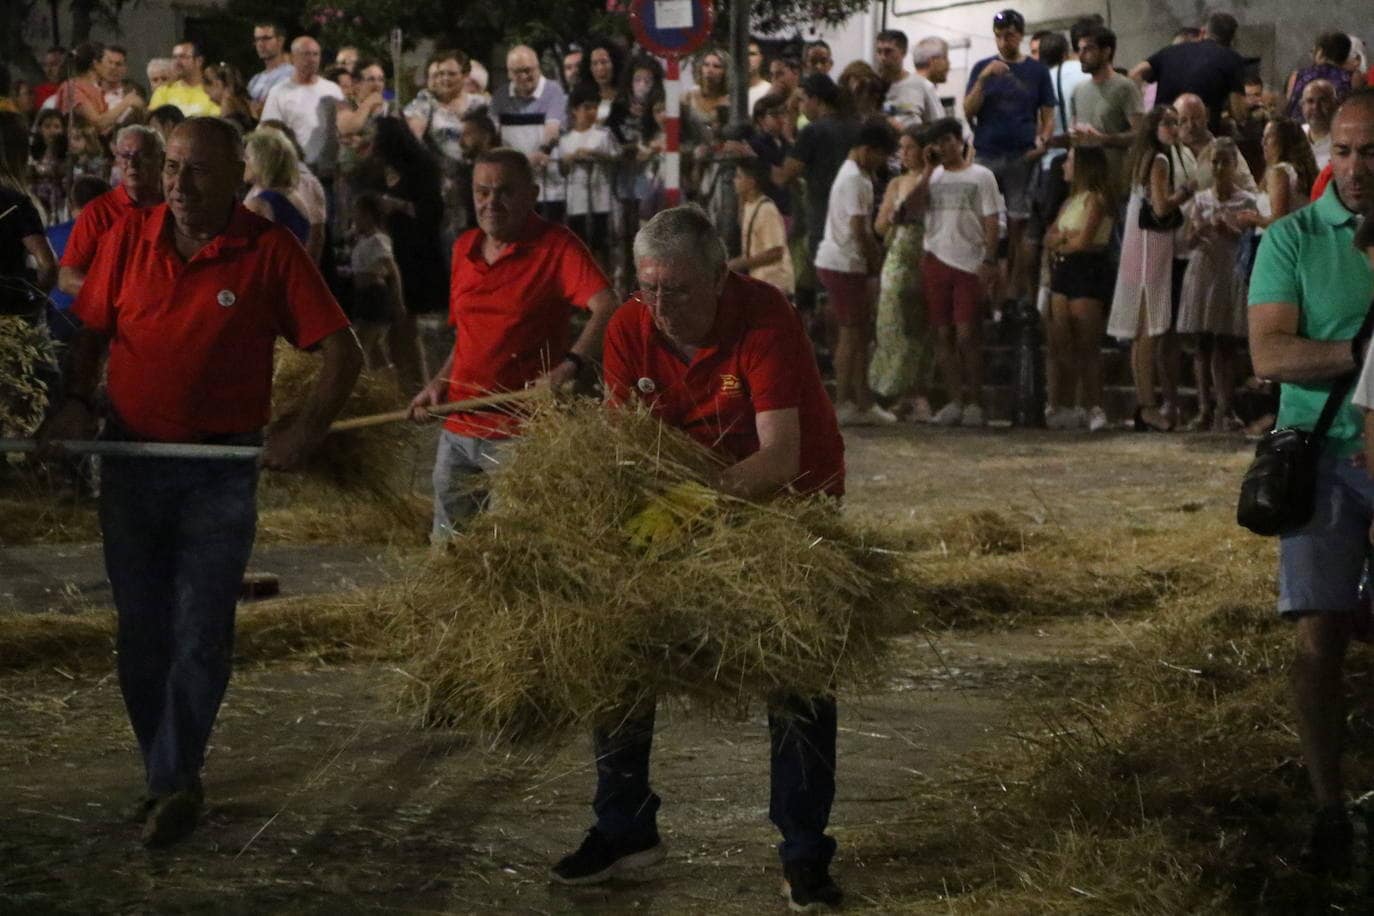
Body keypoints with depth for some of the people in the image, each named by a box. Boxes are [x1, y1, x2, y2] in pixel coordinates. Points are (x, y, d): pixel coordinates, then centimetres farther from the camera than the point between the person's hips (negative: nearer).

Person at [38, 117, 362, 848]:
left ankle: (174, 780, 7)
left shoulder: (270, 252, -8)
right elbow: (92, 330, 12)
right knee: (140, 631, 10)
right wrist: (76, 401, -5)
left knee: (200, 636, -3)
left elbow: (342, 352, -7)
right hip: (130, 461, 3)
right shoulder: (130, 237, 1)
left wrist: (306, 429, -19)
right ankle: (169, 779, 22)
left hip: (221, 471, -3)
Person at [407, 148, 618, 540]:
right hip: (458, 430, 7)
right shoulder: (465, 247, 12)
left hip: (519, 433, -7)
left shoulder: (556, 246, -10)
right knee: (445, 543, 15)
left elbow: (607, 308, -24)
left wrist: (566, 367, -36)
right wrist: (440, 383, 9)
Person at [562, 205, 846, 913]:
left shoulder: (765, 320, -28)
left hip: (787, 502, -4)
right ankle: (624, 832, 16)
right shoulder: (629, 329, -14)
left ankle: (804, 854, 6)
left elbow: (780, 457, -35)